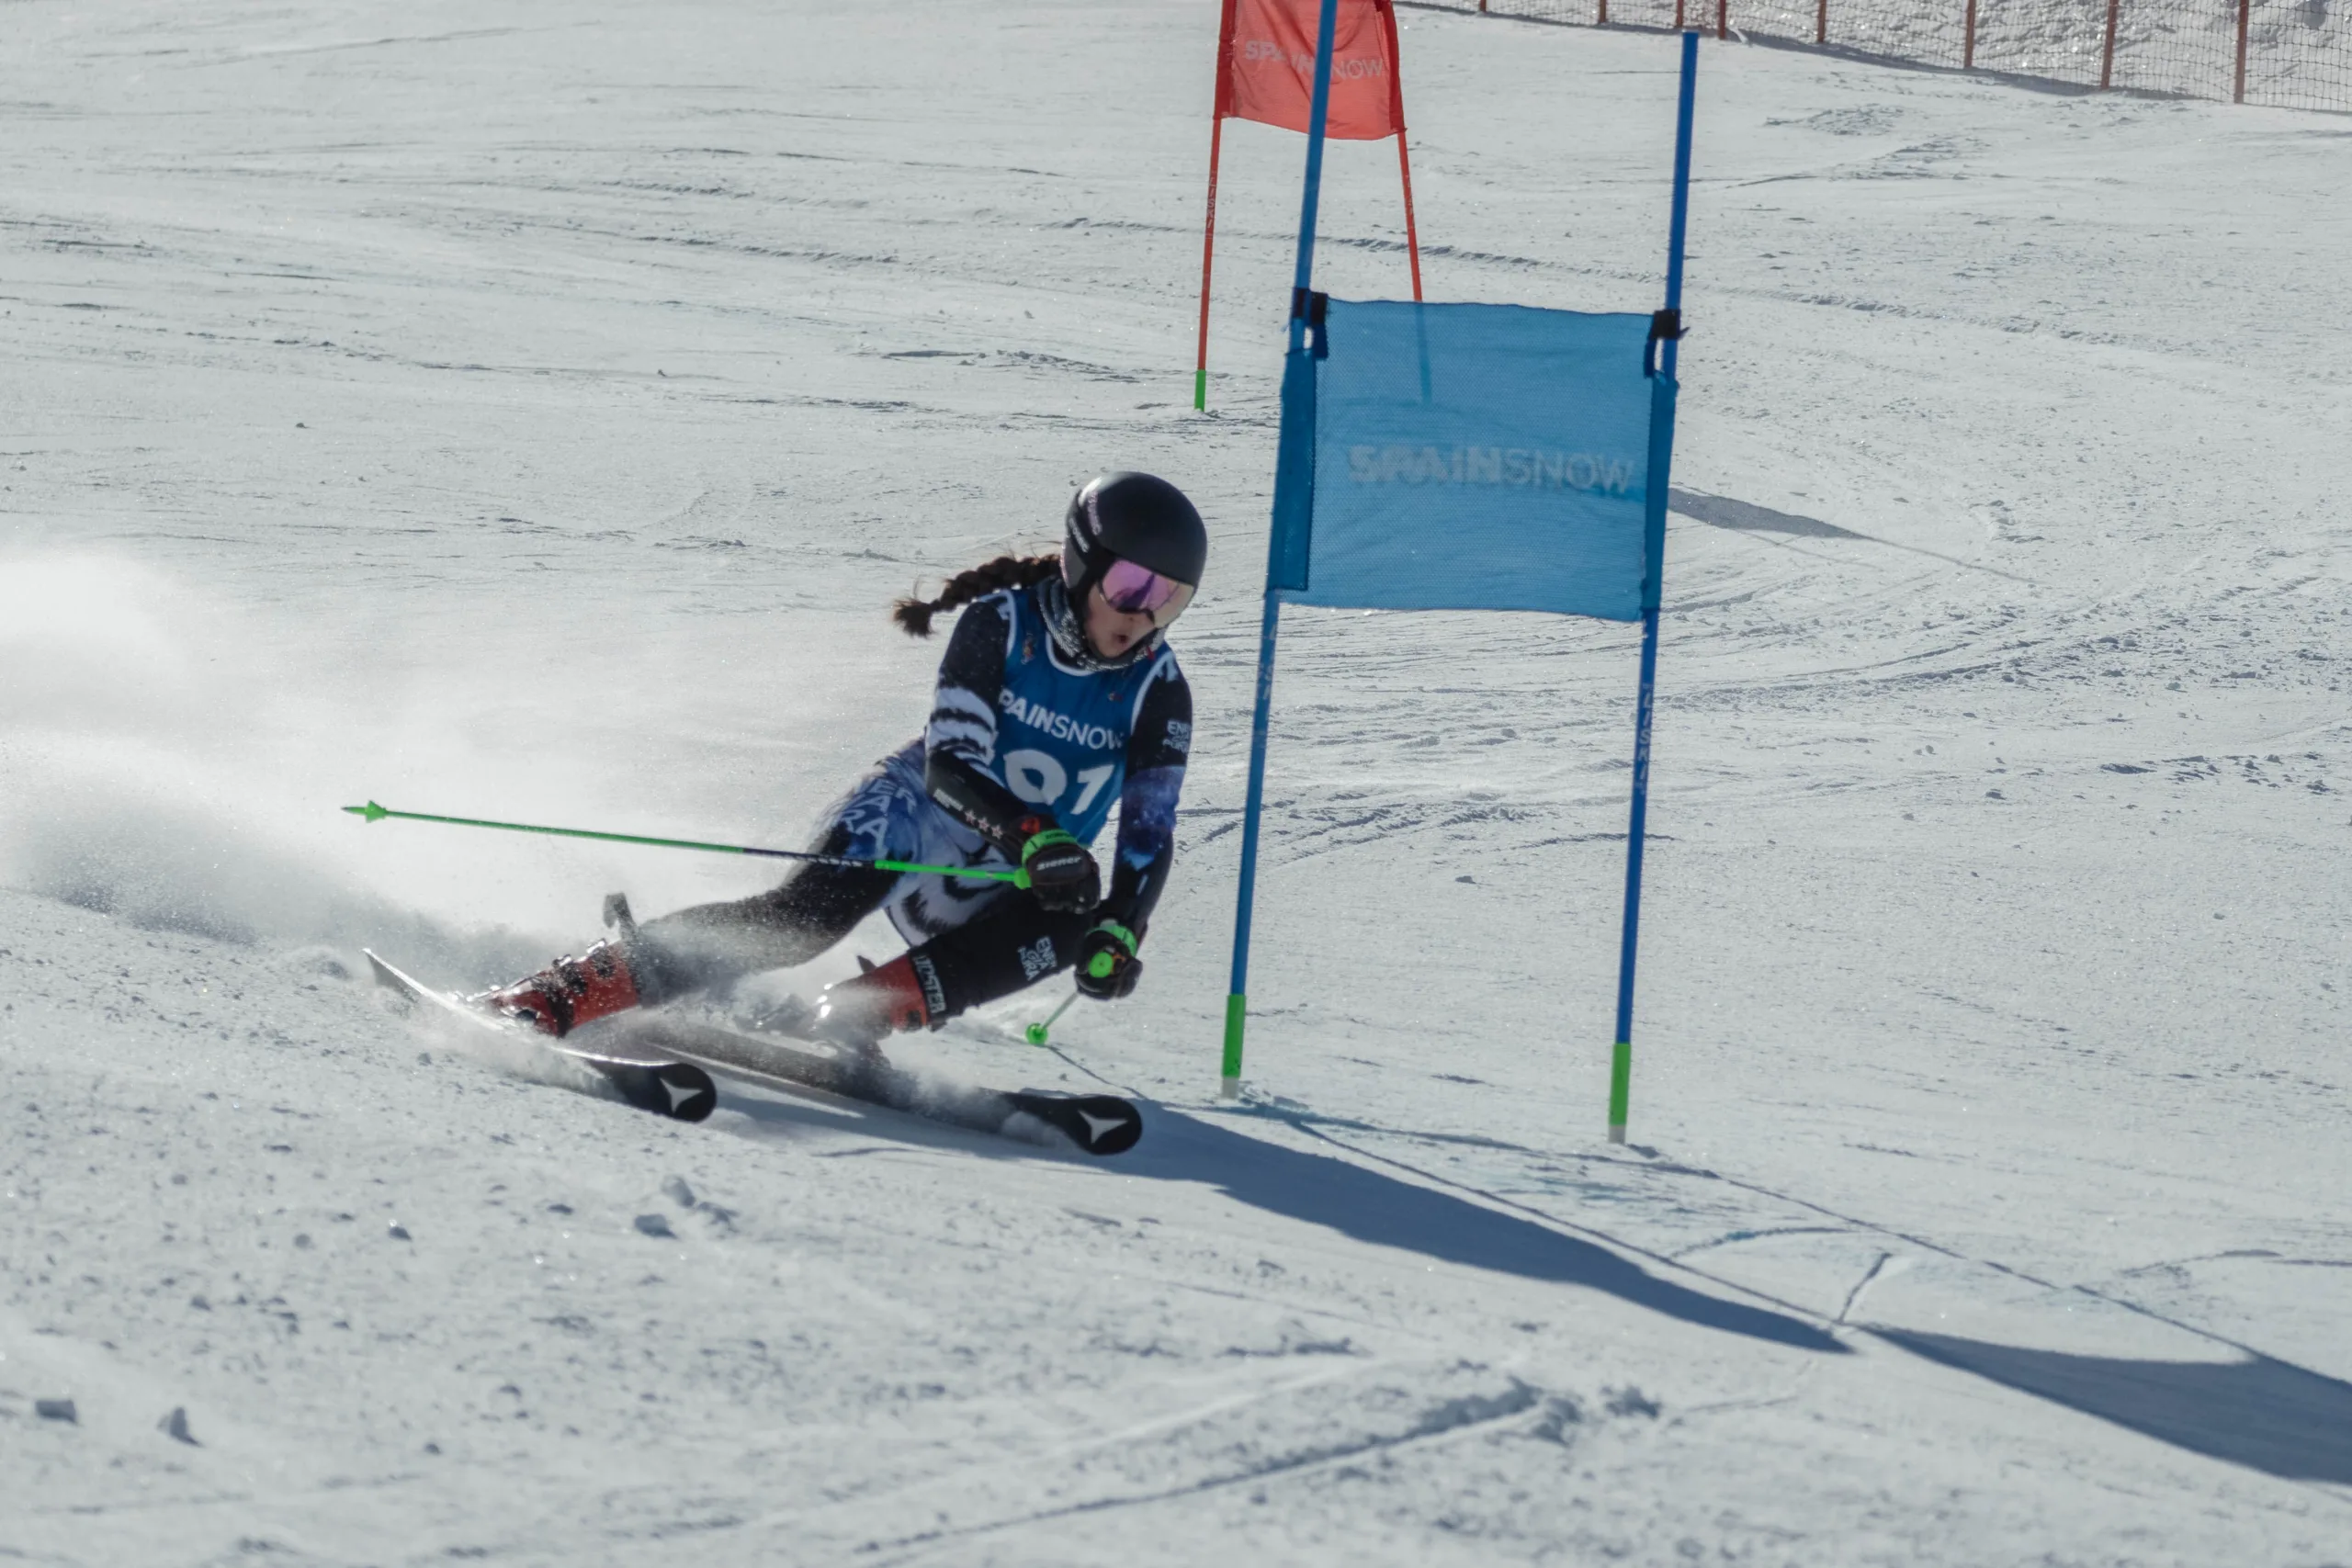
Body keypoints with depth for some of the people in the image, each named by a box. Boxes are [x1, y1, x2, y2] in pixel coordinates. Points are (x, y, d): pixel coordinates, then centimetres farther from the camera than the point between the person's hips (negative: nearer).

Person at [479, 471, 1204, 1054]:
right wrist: (1032, 838, -38)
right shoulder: (1001, 624, -14)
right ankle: (552, 996, -33)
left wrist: (1118, 931, -25)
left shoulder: (1157, 689, -7)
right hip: (915, 813, -3)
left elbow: (1151, 828, -6)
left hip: (989, 885, 3)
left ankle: (858, 1014, -31)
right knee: (805, 915, -30)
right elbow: (949, 766, -21)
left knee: (1070, 926, -30)